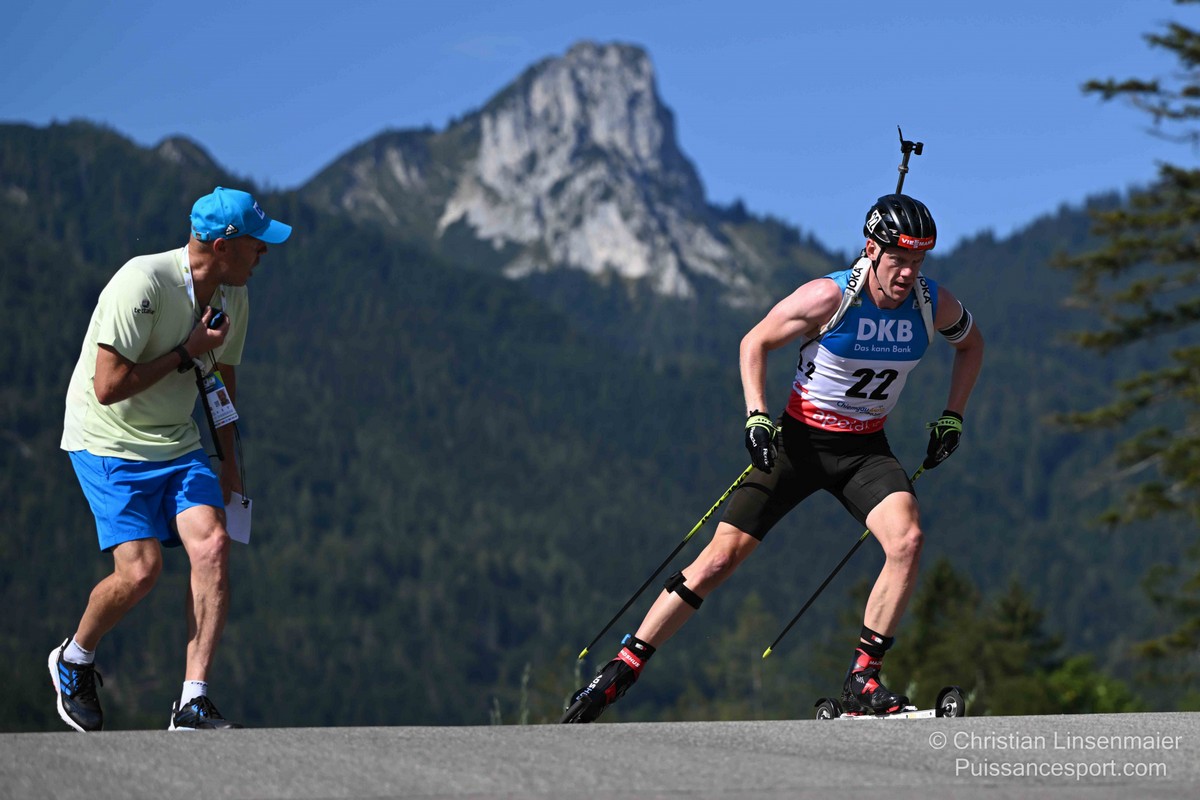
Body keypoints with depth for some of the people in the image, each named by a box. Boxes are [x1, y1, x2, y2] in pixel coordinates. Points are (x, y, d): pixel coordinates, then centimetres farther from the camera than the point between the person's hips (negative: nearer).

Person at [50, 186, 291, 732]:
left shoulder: (232, 295, 2)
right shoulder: (143, 283, -23)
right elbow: (108, 387, -26)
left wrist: (229, 463, 18)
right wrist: (188, 352, -20)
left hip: (177, 444, 6)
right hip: (107, 442, -6)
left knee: (212, 546, -17)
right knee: (141, 569, -18)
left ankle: (193, 704, -16)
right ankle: (74, 661, 13)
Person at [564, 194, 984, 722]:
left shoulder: (935, 305, -10)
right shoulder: (830, 297, -20)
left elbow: (971, 344, 15)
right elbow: (755, 343, -6)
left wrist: (952, 418, 6)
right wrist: (757, 416, -17)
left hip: (866, 450, 3)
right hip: (799, 440, -3)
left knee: (907, 540, -25)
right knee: (722, 556, -7)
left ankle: (862, 680, -14)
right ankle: (623, 668, 3)